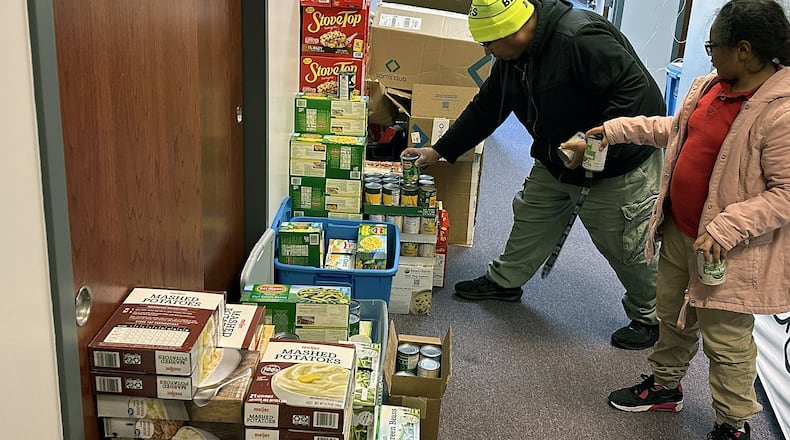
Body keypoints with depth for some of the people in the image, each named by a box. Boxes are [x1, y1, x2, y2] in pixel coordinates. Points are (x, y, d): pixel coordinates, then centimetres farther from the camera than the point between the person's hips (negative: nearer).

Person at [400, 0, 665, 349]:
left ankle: (649, 318, 27)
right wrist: (439, 151, 10)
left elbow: (640, 91, -30)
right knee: (531, 216, 19)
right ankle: (505, 281, 42)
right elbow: (486, 109, 8)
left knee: (628, 247, 4)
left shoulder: (581, 39, -32)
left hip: (620, 167, -8)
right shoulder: (511, 58, -3)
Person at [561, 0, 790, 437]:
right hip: (678, 230, 9)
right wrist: (615, 130, 15)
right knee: (672, 314, 25)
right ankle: (665, 385, 47)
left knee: (725, 340, 6)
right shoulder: (713, 85, 2)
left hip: (729, 251, -8)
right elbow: (675, 128, 18)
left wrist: (725, 229, -28)